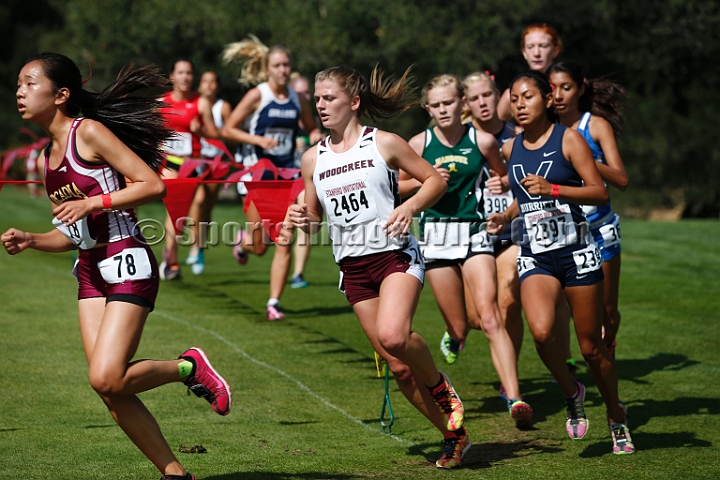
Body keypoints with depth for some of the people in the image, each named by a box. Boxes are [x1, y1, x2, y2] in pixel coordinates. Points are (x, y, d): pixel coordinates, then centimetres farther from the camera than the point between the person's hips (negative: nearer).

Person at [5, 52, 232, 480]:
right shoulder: (48, 156, 14)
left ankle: (189, 368, 7)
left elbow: (153, 186, -15)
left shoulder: (90, 132, -9)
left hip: (128, 266, -8)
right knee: (110, 389, 0)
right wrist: (29, 241, 4)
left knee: (107, 378, -18)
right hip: (91, 272, 8)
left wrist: (92, 202, -20)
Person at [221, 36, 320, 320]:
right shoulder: (257, 96, -7)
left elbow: (312, 129, 21)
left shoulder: (297, 99, 6)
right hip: (257, 173, -3)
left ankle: (274, 303, 0)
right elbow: (228, 130, -7)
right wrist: (259, 139, -19)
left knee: (284, 243, -6)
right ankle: (243, 240, 39)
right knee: (259, 247, 2)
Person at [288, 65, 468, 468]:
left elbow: (436, 179, 4)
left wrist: (410, 207, -13)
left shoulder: (384, 143, -1)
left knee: (393, 336, -31)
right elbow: (315, 217, 18)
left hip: (395, 254, -5)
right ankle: (454, 436, 18)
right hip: (354, 267, 5)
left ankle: (443, 390, -2)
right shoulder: (313, 158, 9)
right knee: (398, 365, 3)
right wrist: (303, 219, -4)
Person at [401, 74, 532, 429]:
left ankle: (515, 400, -26)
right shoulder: (419, 144, 0)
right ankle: (451, 337, 45)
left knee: (489, 317, -18)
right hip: (437, 236, 1)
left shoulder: (482, 141, 0)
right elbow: (397, 186, 11)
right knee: (459, 328, 4)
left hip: (474, 233, -1)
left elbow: (503, 176, 17)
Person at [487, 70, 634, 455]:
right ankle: (572, 393, 4)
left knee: (590, 346, 2)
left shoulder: (568, 139, -4)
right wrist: (506, 217, 8)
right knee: (541, 331, -24)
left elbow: (600, 192, -10)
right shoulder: (511, 149, 11)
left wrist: (552, 189, -22)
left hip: (576, 251, -3)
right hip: (534, 255, 3)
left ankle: (617, 420, 24)